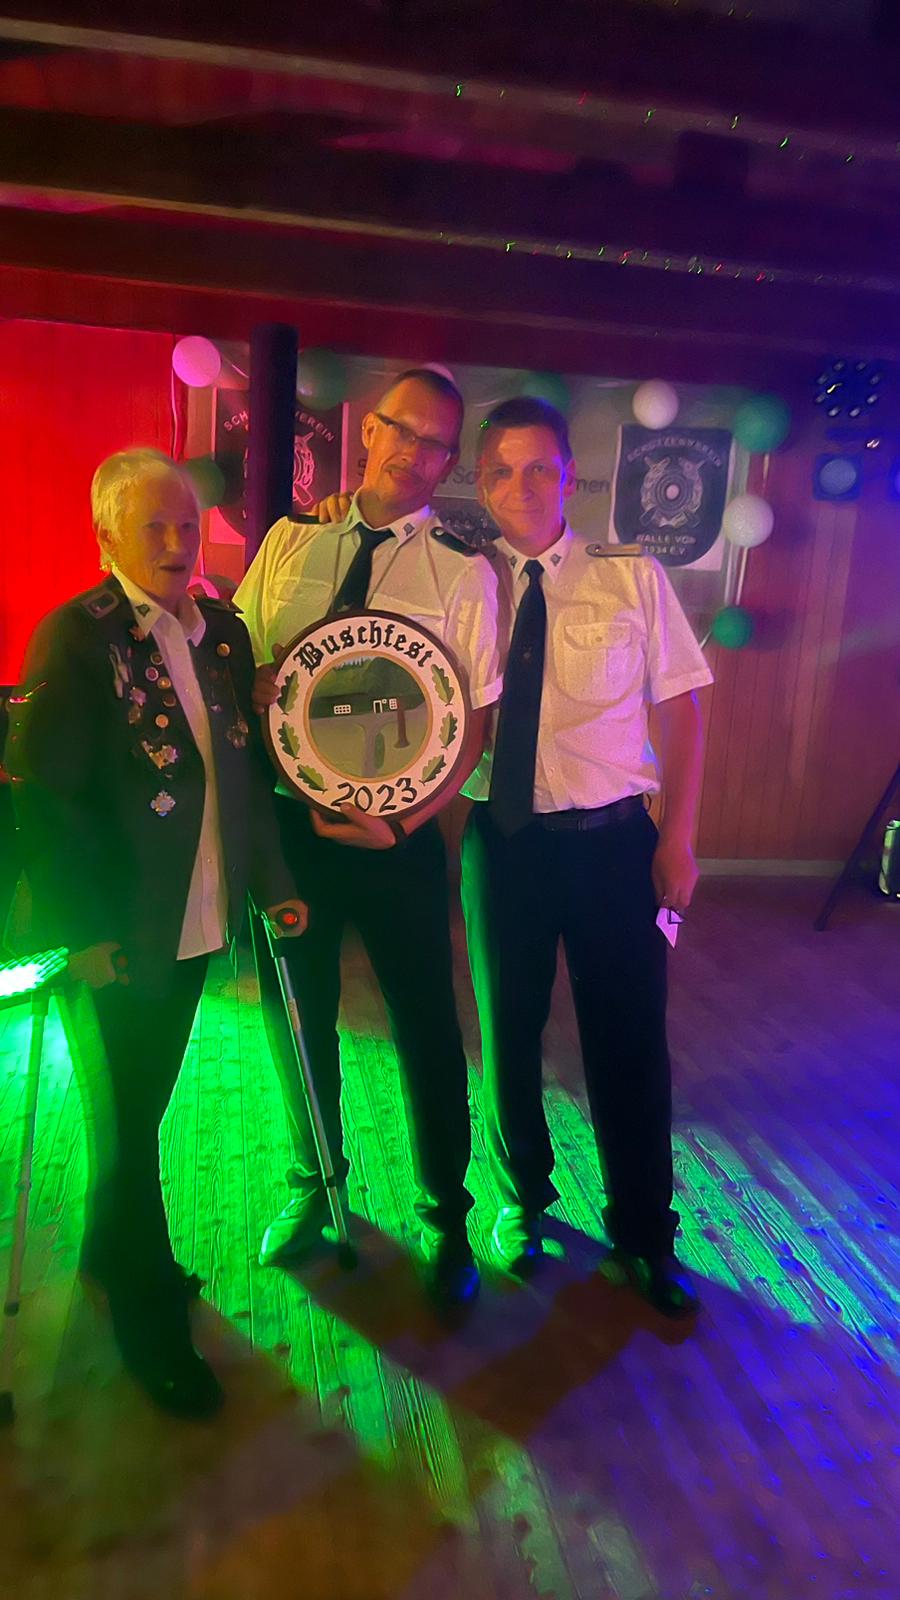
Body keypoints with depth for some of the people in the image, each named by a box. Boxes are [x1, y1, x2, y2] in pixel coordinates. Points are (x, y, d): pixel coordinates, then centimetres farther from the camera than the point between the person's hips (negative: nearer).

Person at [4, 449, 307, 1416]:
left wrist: (272, 879, 6)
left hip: (197, 921, 6)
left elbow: (249, 767, 8)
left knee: (142, 1103, 22)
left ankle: (112, 1252, 46)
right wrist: (82, 928, -18)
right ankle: (148, 1311, 30)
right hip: (118, 931, -6)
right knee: (128, 1116, 9)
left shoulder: (223, 630, 5)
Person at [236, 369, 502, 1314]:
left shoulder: (463, 575, -4)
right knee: (296, 1016, 17)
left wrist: (405, 818, -19)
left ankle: (444, 1217, 34)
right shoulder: (288, 543, 6)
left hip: (398, 835, -3)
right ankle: (312, 1185, 45)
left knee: (426, 1026, 8)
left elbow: (474, 720, -7)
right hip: (283, 821, 3)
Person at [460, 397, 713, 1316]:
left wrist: (677, 839, -4)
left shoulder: (634, 579, -1)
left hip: (611, 838, -1)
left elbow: (679, 710, 0)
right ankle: (522, 1200, 41)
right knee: (508, 1027, 15)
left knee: (629, 1036, 8)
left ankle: (643, 1234, 33)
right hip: (499, 837, 1)